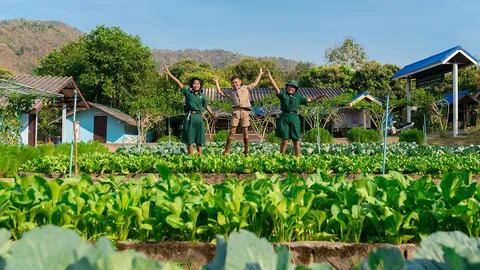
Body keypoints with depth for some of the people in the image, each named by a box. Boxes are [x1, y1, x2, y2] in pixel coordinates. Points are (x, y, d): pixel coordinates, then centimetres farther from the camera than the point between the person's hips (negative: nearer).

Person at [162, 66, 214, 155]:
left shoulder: (202, 96, 9)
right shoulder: (188, 92, 3)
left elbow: (206, 106, 20)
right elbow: (178, 82, -1)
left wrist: (212, 114, 11)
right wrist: (168, 73, -5)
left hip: (199, 117, 2)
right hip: (189, 118, -2)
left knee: (199, 141, 4)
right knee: (190, 141, 1)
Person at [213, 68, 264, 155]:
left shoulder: (246, 88, 17)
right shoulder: (230, 92, 18)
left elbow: (255, 83, 27)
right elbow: (220, 92, 22)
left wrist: (260, 74, 34)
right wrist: (216, 82, 20)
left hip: (245, 111, 0)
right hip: (236, 111, 0)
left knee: (245, 131, 2)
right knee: (232, 131, -4)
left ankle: (246, 150, 11)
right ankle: (227, 149, 5)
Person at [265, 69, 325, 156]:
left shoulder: (298, 97, 16)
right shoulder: (283, 94, 7)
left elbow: (310, 100, 22)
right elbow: (275, 87, -5)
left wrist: (320, 96, 15)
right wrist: (270, 76, -15)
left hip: (295, 119, 3)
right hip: (284, 118, -3)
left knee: (296, 141, 4)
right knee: (285, 140, -2)